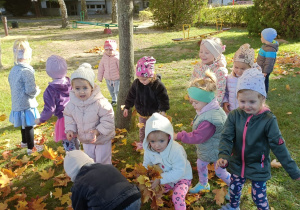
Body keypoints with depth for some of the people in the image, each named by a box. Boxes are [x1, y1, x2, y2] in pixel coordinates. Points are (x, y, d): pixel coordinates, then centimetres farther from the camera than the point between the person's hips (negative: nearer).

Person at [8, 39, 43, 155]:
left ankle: (24, 141, 46)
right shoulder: (27, 71, -23)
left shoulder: (13, 70, 4)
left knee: (24, 124, 27)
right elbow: (31, 91, -26)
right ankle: (31, 148, 19)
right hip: (27, 104, -8)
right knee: (29, 126, 6)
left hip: (16, 104, 9)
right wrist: (37, 90, -4)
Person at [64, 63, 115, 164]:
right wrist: (70, 129, -13)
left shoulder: (100, 103, -31)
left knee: (103, 162, 13)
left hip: (102, 139, -5)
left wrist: (97, 131, -34)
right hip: (85, 140, 5)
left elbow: (108, 120, -25)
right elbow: (69, 117, 1)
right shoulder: (72, 104, -16)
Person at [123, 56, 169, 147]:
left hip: (154, 113, -4)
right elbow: (131, 96, 0)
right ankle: (142, 142, 43)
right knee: (142, 128, 22)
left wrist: (163, 110, -24)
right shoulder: (136, 83, -12)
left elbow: (163, 98, -17)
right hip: (142, 113, 4)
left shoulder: (158, 84, -24)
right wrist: (127, 107, 4)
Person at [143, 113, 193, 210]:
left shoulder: (176, 151, -35)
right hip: (164, 179, 6)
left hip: (181, 178, -6)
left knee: (177, 197, -26)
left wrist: (160, 179, -37)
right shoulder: (148, 150, -17)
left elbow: (179, 172, -34)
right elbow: (146, 165, 0)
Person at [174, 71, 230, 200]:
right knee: (200, 165, 26)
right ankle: (203, 184, 51)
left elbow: (196, 137, -33)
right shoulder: (210, 110, -8)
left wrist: (179, 136, -27)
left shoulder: (209, 121, -40)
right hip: (206, 149, 9)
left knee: (220, 172, 12)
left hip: (216, 152, -9)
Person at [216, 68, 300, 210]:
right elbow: (226, 137, -17)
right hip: (237, 165, 3)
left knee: (259, 198, 10)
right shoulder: (234, 116, -14)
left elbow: (279, 147, -16)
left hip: (258, 168, -3)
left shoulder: (268, 120, -21)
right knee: (234, 190, 25)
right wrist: (223, 156, -35)